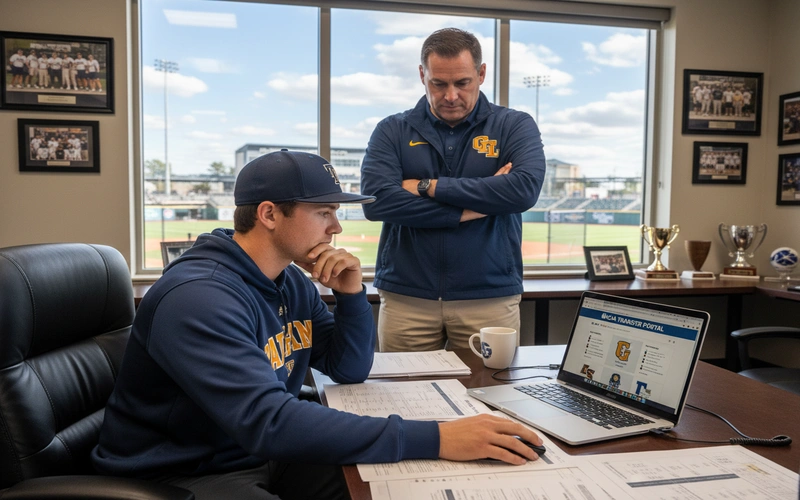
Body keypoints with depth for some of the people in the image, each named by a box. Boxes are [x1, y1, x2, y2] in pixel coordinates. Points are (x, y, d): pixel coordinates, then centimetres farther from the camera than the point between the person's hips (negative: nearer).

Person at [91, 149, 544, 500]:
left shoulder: (291, 281, 2)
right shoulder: (199, 297, -26)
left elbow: (351, 370, 8)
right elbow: (269, 422, -37)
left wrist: (352, 294, -11)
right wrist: (434, 439, -40)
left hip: (262, 455, 8)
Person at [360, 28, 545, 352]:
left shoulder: (515, 127, 3)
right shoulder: (392, 131, 4)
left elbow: (524, 190, -15)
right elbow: (376, 201, -12)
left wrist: (428, 187, -12)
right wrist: (469, 210, -13)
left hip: (490, 298, 0)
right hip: (405, 299, 1)